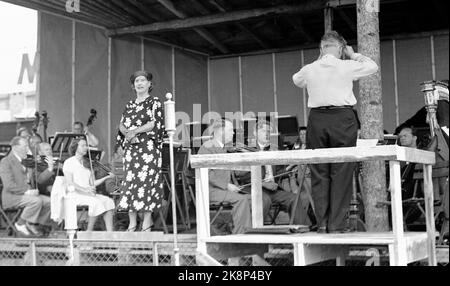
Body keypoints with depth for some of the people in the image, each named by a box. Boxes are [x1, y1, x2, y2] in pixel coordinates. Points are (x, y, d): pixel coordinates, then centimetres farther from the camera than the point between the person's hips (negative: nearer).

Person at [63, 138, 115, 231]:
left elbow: (92, 183, 14)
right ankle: (89, 232, -22)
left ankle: (110, 232, -30)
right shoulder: (69, 162, -2)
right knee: (97, 203, -33)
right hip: (75, 195, -6)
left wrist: (106, 177, -3)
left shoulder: (86, 163, 19)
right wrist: (86, 190, -26)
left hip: (88, 194, 6)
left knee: (109, 201, -20)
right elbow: (70, 183, -13)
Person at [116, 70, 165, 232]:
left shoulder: (154, 102, 2)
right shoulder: (130, 105, 19)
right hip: (131, 149, 5)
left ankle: (147, 224, -5)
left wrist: (135, 131, -13)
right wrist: (126, 132, -9)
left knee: (146, 182, -9)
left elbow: (155, 123, -9)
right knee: (130, 182, 0)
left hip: (148, 147, -5)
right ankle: (132, 224, 4)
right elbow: (121, 124, 13)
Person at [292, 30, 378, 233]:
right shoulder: (347, 66, -1)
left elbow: (296, 79, 27)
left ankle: (322, 224, 6)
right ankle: (336, 225, 1)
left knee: (319, 173, 7)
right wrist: (353, 55, 25)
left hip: (317, 119, 2)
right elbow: (373, 66, 15)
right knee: (341, 173, 2)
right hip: (342, 118, -2)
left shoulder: (309, 69, 4)